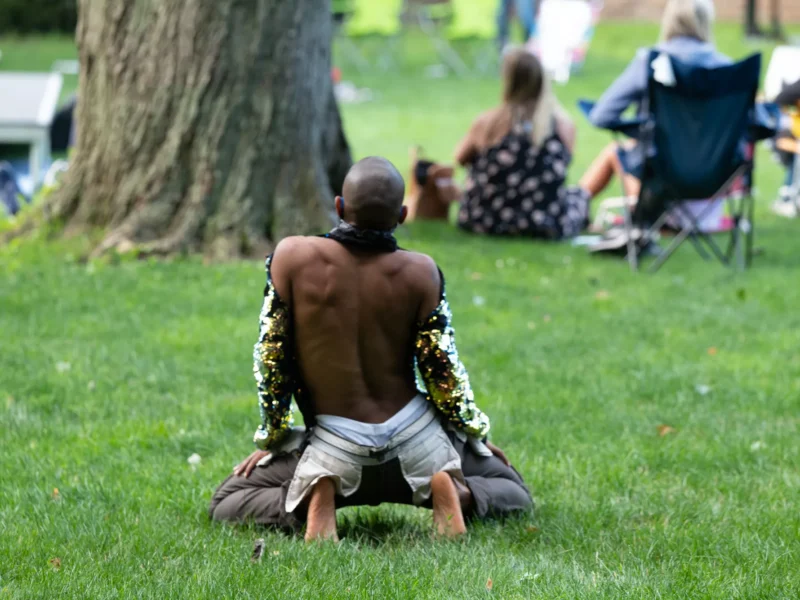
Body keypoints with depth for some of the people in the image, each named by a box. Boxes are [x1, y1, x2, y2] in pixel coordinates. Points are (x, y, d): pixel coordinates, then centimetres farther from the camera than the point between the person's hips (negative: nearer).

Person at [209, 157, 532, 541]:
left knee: (225, 505, 16)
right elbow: (443, 371, -4)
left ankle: (308, 503, -13)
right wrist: (474, 433, 14)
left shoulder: (292, 257, -12)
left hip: (334, 445, -1)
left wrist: (272, 438, 8)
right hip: (414, 434, 1)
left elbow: (271, 359, -6)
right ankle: (457, 495, -11)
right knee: (513, 493, 22)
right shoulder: (419, 272, -11)